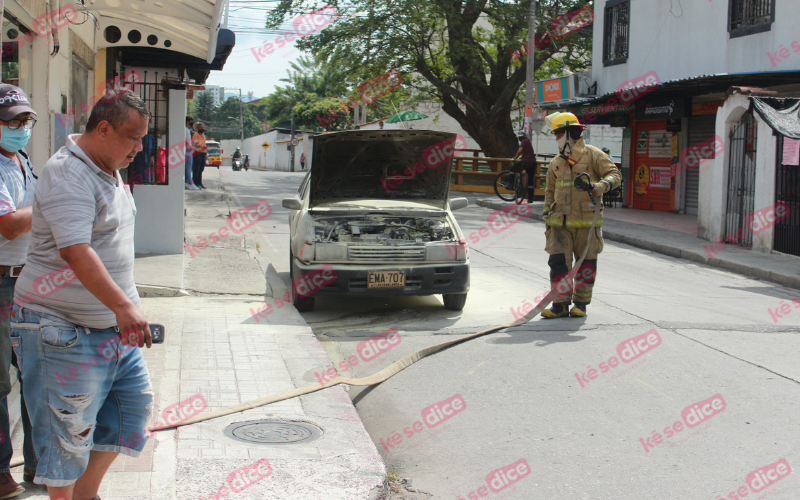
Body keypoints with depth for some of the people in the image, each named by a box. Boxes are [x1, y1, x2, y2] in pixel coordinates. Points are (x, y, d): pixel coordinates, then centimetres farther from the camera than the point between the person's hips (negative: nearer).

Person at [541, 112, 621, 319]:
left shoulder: (592, 155, -2)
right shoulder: (556, 163, 15)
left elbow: (615, 174, -8)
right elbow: (550, 191, 22)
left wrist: (601, 185, -28)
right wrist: (547, 217, 18)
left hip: (586, 221, -4)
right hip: (560, 222, 4)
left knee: (586, 263, 4)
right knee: (558, 261, -5)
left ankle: (581, 304, 16)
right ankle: (560, 304, 2)